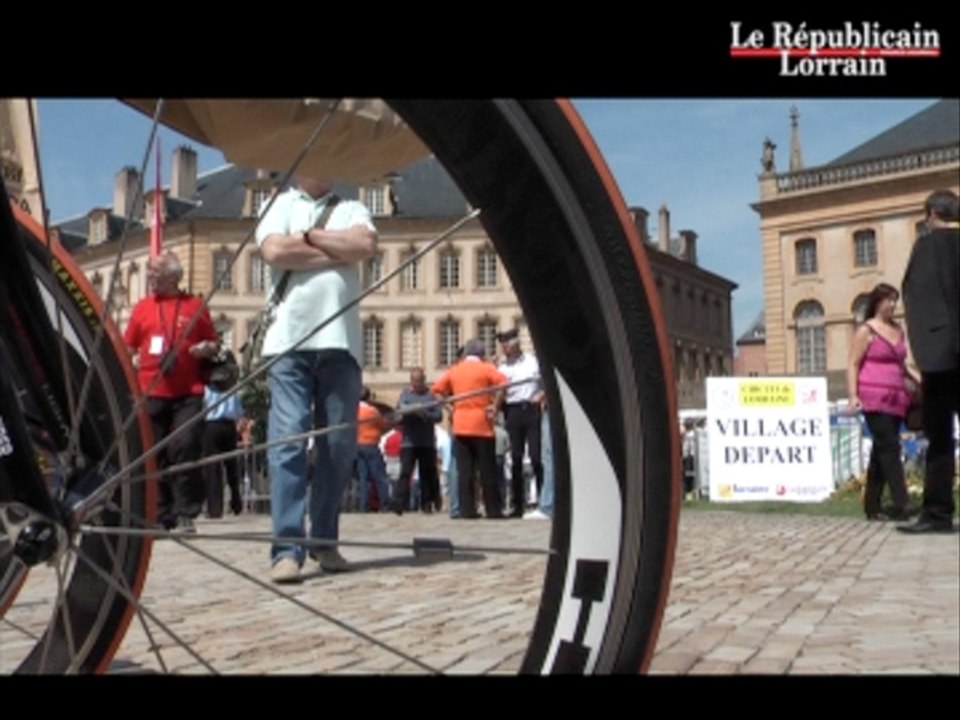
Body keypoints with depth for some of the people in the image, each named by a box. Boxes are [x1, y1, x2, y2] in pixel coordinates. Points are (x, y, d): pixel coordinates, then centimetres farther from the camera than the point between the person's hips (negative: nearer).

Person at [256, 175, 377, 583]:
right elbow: (275, 251, -5)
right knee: (287, 441, -9)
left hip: (341, 341, 2)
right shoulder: (280, 206, 14)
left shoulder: (351, 210, 18)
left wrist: (308, 236, 0)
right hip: (288, 340, -2)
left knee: (339, 445, 3)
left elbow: (366, 245, -3)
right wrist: (339, 250, -1)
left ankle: (325, 541, 14)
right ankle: (287, 549, -8)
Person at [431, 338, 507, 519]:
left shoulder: (454, 370, 11)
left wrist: (450, 403, 10)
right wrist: (495, 406, -12)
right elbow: (503, 382, -17)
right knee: (487, 470, 2)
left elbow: (436, 389, 10)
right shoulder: (485, 368, 0)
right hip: (481, 425, -3)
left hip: (460, 426, 3)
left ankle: (467, 510, 1)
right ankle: (493, 510, 4)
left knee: (464, 470, 3)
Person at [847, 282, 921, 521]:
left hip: (895, 398, 7)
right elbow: (853, 365, -6)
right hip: (874, 398, -7)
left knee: (881, 450, 7)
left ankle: (872, 506, 12)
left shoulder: (898, 330, 16)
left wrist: (921, 380, 12)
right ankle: (900, 504, -17)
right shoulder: (866, 330, -3)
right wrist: (853, 396, -16)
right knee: (889, 448, -14)